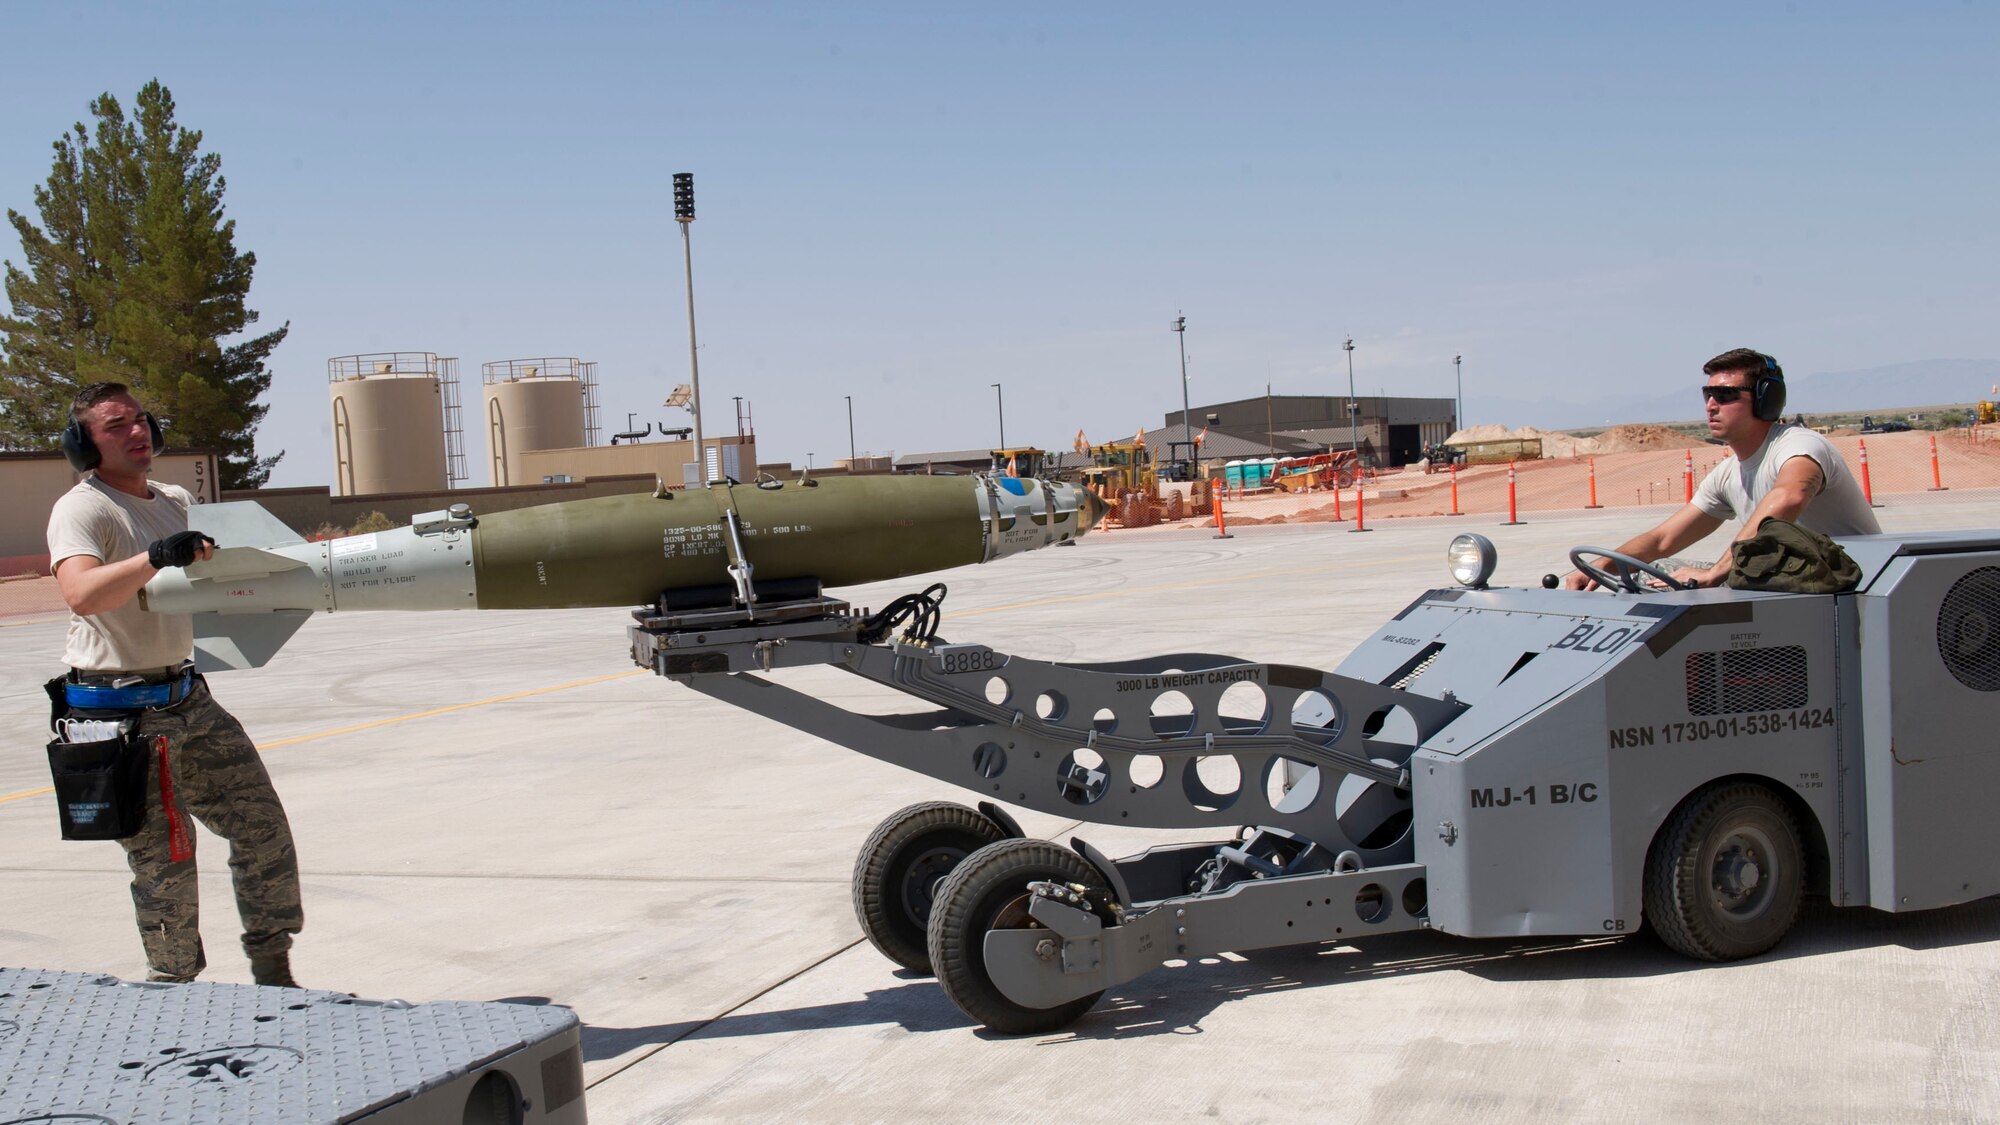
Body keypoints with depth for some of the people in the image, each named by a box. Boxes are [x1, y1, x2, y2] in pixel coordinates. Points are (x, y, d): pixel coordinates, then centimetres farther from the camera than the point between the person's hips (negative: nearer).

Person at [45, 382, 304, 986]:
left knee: (262, 825, 6)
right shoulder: (81, 510, -11)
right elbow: (82, 594, -31)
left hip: (189, 698, 7)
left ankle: (273, 976, 17)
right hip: (122, 712, -7)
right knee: (164, 860, -4)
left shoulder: (177, 501, 13)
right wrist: (155, 557, -43)